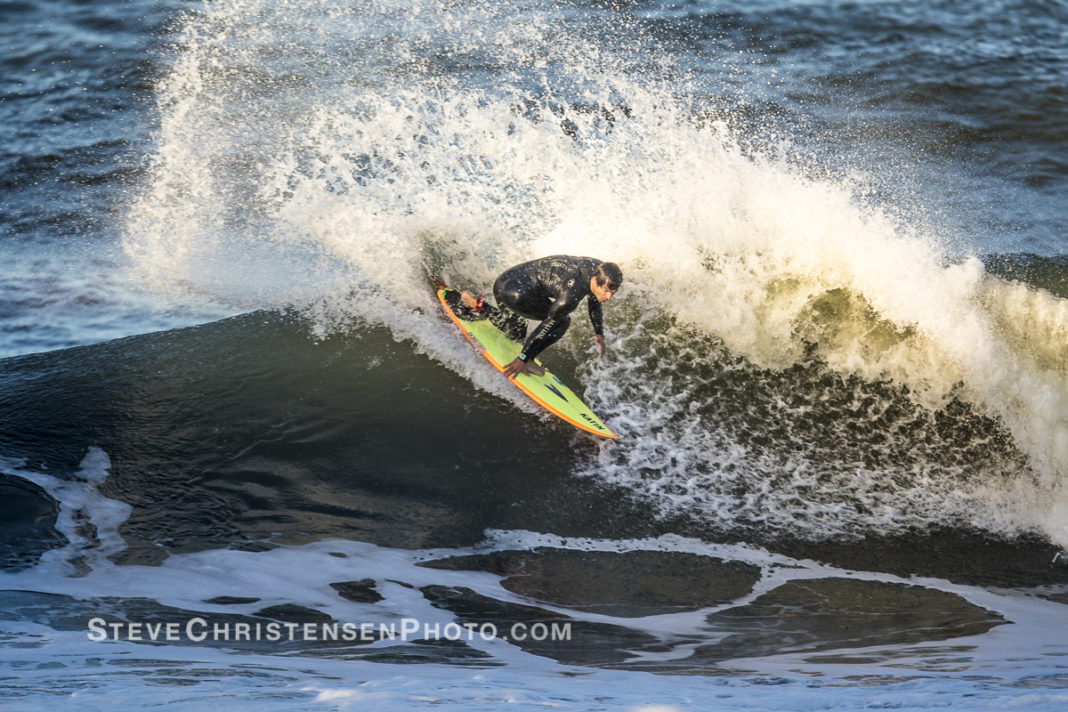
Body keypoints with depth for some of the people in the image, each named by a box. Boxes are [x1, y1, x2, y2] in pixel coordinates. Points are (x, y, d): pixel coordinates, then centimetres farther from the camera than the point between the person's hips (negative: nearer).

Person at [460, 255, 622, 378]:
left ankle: (478, 305, 35)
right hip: (513, 290, -9)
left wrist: (599, 332, 23)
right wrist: (523, 358, -20)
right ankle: (527, 361, -8)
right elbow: (547, 325, -26)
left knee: (516, 336, 27)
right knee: (561, 321, -17)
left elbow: (593, 299, 13)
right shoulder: (571, 294, -33)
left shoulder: (599, 269, -8)